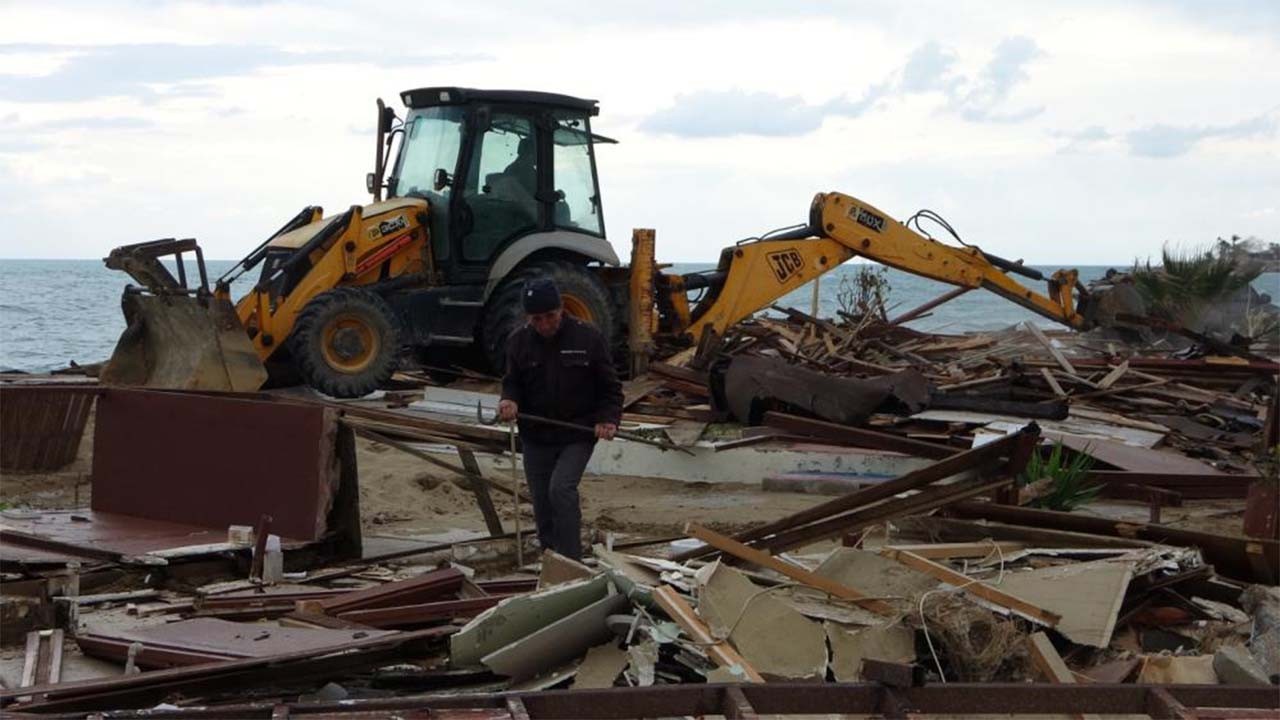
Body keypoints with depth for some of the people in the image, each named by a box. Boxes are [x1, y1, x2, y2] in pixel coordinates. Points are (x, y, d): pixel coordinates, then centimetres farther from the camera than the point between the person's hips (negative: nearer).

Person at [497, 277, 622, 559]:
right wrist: (509, 400, -13)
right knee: (543, 505, 9)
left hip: (577, 435, -4)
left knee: (561, 489, -22)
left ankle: (571, 564, -16)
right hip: (536, 438, 4)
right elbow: (513, 382, 10)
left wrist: (609, 418, -16)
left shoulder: (587, 337, -8)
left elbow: (609, 386, -1)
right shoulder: (519, 341, -1)